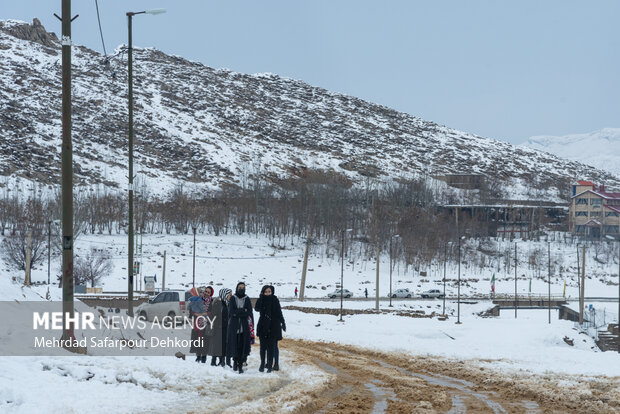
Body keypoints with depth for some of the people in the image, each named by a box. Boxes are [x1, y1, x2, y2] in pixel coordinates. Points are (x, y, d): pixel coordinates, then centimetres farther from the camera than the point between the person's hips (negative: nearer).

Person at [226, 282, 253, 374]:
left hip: (244, 326, 0)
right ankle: (235, 361, 21)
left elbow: (249, 313, -1)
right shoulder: (232, 299, 5)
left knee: (243, 345, -5)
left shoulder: (247, 300, 7)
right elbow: (231, 312, -6)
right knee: (234, 344, -1)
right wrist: (243, 311, -8)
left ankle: (240, 365, -2)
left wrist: (237, 312, -9)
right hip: (234, 326, 0)